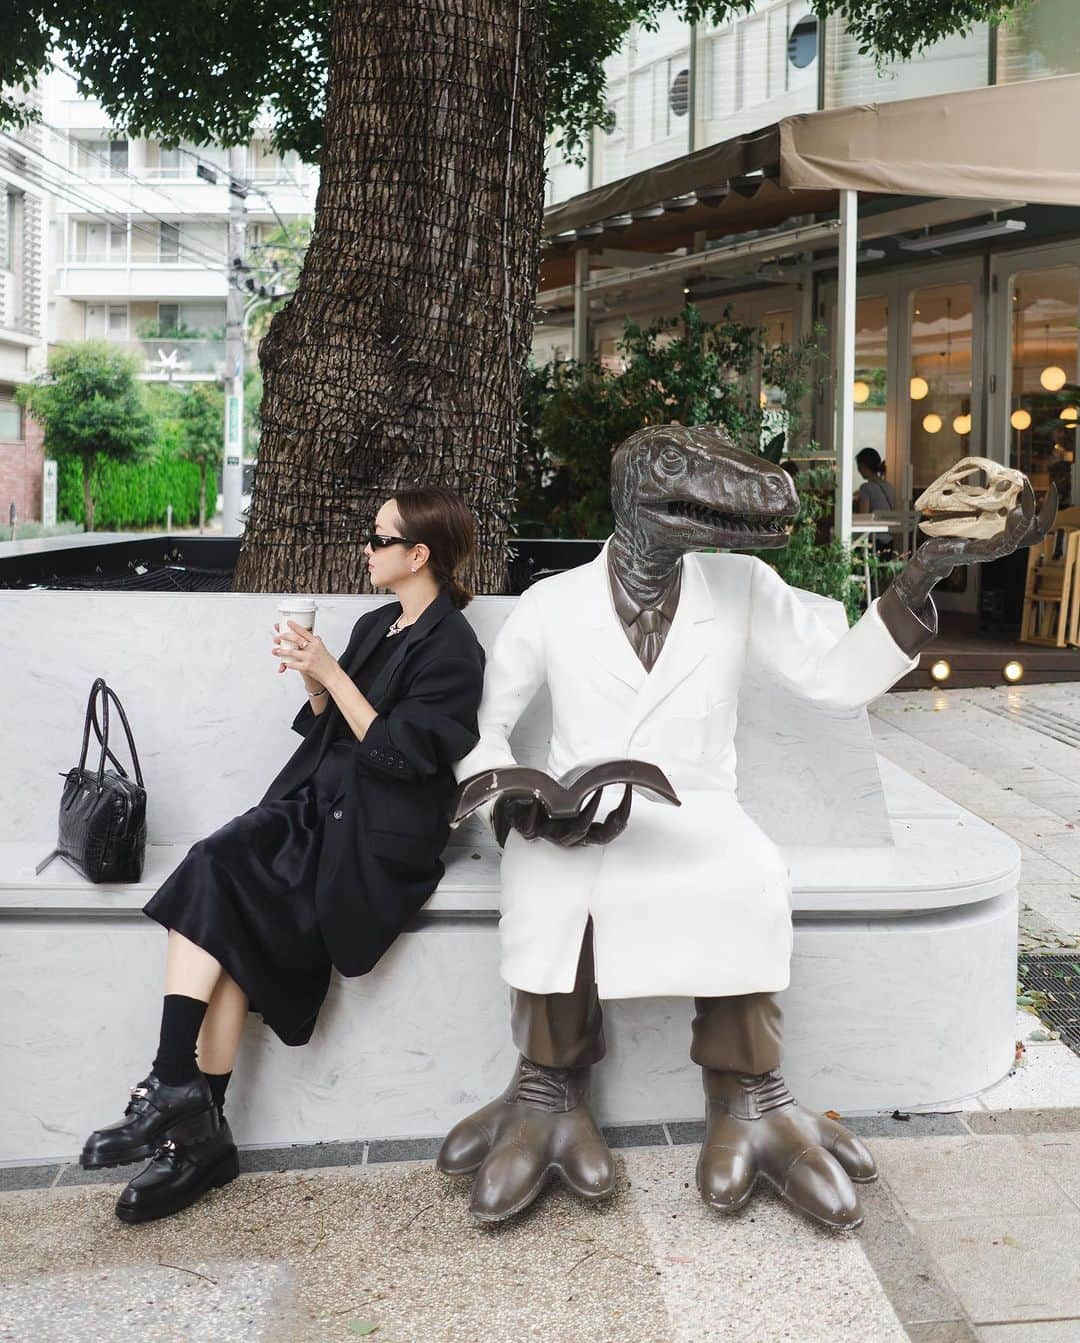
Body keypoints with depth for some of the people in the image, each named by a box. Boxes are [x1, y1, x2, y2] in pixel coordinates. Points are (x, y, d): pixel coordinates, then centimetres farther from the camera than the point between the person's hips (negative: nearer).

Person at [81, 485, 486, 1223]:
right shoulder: (376, 626, 18)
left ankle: (187, 1109, -18)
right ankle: (193, 1120, -22)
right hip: (317, 805, 7)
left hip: (377, 838, -7)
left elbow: (397, 755, -14)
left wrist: (331, 674, -15)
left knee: (217, 888, -25)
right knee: (213, 866, -21)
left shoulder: (452, 648, -6)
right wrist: (311, 674, 1)